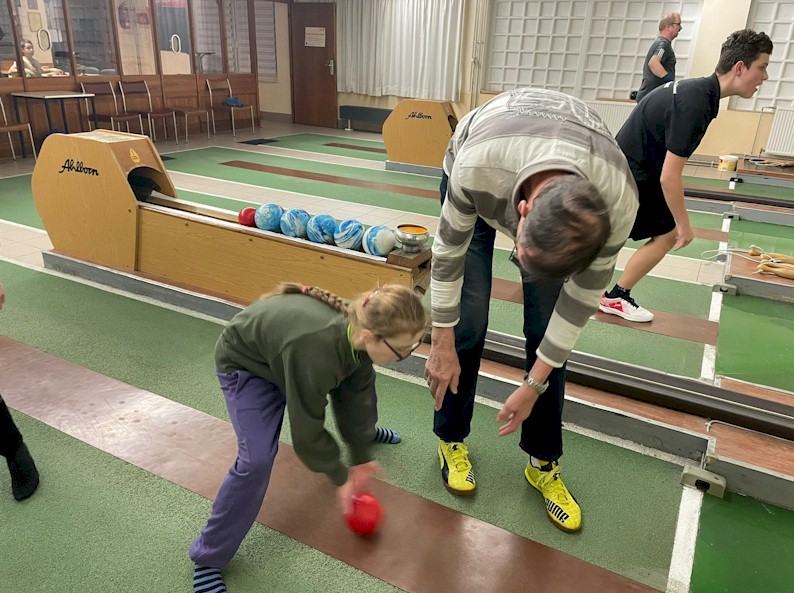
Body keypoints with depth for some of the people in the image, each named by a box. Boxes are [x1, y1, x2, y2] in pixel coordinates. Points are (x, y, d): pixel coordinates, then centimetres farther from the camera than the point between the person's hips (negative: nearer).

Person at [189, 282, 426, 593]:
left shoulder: (360, 328, -24)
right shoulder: (315, 351, -45)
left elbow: (356, 395, -7)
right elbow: (306, 429, -30)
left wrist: (361, 457, 1)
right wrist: (340, 477, -13)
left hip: (283, 347, 7)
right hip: (245, 363, -7)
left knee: (360, 392, 21)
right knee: (257, 459, -20)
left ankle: (365, 430, 58)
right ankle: (208, 556, 2)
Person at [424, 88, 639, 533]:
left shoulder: (617, 203, -38)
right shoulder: (475, 165, -45)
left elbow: (583, 295, -21)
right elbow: (448, 252, -26)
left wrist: (534, 385, -14)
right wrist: (442, 346, -17)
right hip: (484, 182, -1)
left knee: (548, 331, -6)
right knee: (467, 323, -8)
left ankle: (544, 463, 15)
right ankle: (452, 440, 16)